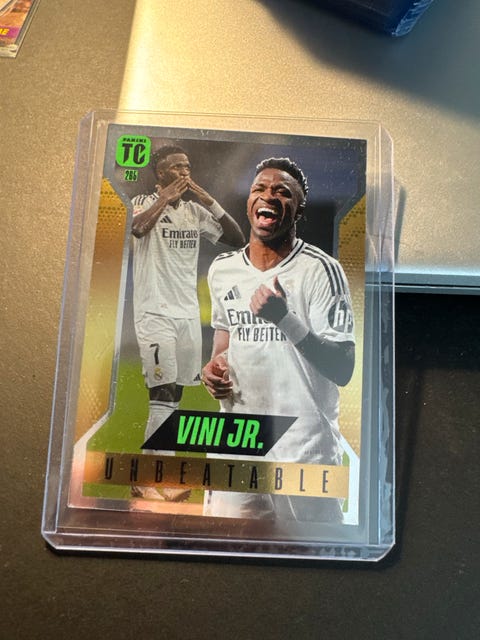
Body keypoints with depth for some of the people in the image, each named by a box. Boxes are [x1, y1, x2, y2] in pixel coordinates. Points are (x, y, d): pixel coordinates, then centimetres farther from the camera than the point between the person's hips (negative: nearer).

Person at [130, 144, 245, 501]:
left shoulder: (196, 210, 12)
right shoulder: (143, 203, -1)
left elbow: (238, 239, 4)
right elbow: (135, 229, -25)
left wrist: (209, 200, -2)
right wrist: (165, 197, -14)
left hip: (188, 312, 6)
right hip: (155, 312, -5)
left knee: (176, 395, 9)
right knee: (163, 396, -10)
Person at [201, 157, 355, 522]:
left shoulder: (320, 269, -12)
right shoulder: (222, 269, 5)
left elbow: (342, 370, -16)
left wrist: (285, 318, -28)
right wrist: (215, 365, 1)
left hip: (304, 448, -4)